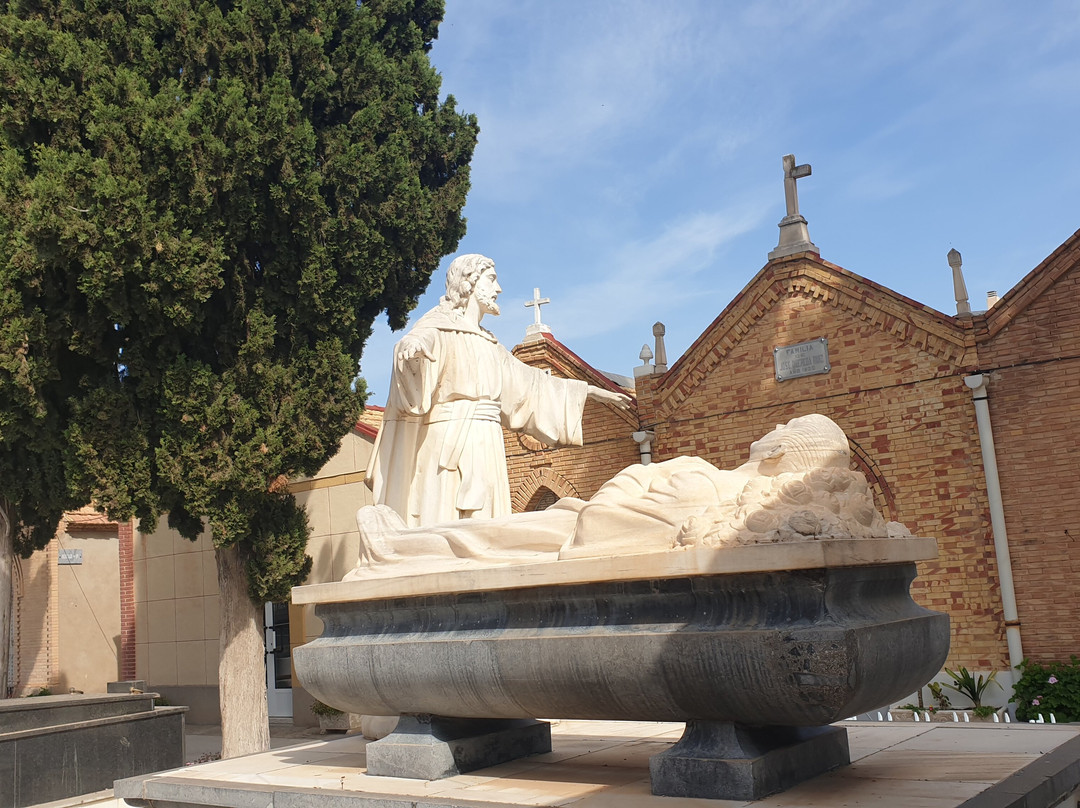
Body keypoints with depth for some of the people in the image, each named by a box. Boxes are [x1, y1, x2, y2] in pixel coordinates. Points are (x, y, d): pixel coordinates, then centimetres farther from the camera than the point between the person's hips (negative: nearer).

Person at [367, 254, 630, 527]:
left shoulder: (487, 343, 26)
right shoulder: (441, 325, 2)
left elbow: (529, 380, 32)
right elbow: (423, 337, -22)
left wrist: (591, 391, 35)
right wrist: (413, 343, -48)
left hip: (484, 447, 7)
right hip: (448, 442, -7)